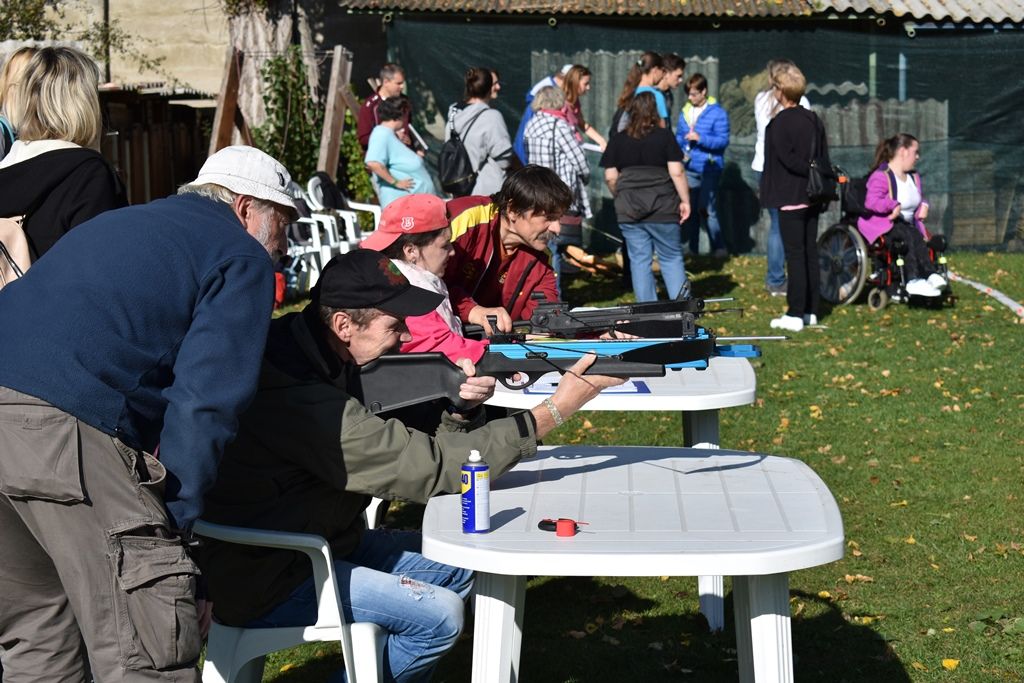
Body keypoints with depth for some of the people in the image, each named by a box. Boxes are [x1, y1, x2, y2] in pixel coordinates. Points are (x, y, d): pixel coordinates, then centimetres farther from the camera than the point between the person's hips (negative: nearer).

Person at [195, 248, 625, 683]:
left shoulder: (334, 358, 0)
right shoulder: (297, 394, -29)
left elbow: (408, 442, 4)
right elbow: (428, 468, -27)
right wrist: (552, 413, -24)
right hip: (263, 584, -10)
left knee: (458, 566, 11)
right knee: (439, 614, -18)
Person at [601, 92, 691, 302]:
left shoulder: (617, 140, 5)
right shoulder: (664, 136, -2)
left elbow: (610, 177, 4)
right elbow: (677, 172, -7)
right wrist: (685, 200, 2)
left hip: (628, 211, 2)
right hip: (662, 209, -2)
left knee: (639, 260, 7)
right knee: (671, 257, 6)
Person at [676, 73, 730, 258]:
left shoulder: (717, 113, -8)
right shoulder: (685, 112, 10)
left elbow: (723, 141, -12)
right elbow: (678, 136, 19)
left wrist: (700, 138, -22)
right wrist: (681, 151, 0)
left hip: (709, 168, -6)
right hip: (689, 168, 6)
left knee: (707, 209, -8)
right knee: (691, 208, 9)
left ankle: (719, 248, 3)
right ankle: (693, 249, 18)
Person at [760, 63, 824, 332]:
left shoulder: (779, 123, -13)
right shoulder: (813, 119, 8)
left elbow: (788, 159, -18)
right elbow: (824, 156, 10)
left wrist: (809, 169, -5)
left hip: (790, 197, -7)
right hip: (812, 197, 7)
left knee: (795, 254, -5)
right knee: (810, 252, 11)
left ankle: (795, 314, -4)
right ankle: (811, 310, 17)